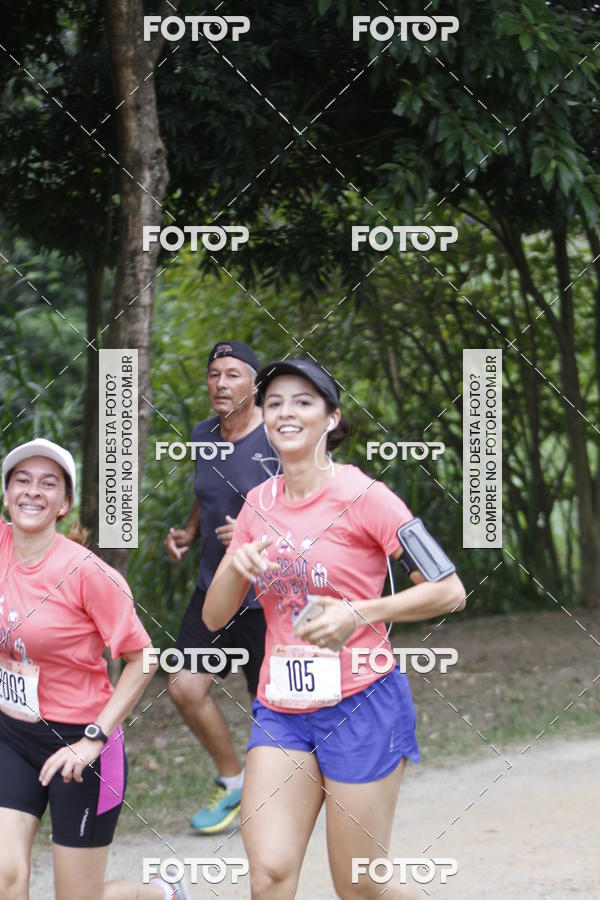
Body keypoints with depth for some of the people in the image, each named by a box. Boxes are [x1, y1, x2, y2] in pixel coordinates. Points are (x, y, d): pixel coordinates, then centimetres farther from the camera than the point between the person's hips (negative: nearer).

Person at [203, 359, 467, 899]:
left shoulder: (362, 496, -8)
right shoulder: (260, 504, 8)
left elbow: (449, 592, -9)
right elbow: (214, 617, 10)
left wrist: (358, 614, -20)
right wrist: (235, 565, -11)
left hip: (360, 707, -5)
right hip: (280, 711, 5)